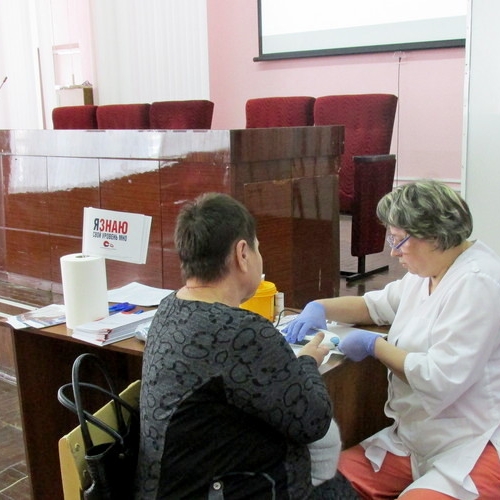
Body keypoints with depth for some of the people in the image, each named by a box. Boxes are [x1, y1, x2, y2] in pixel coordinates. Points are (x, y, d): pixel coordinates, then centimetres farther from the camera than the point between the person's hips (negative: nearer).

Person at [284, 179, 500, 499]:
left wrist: (374, 346, -13)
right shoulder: (426, 273, 9)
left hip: (472, 451, -8)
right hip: (416, 440, 9)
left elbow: (441, 380, -27)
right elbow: (376, 305, 26)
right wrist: (320, 307, 8)